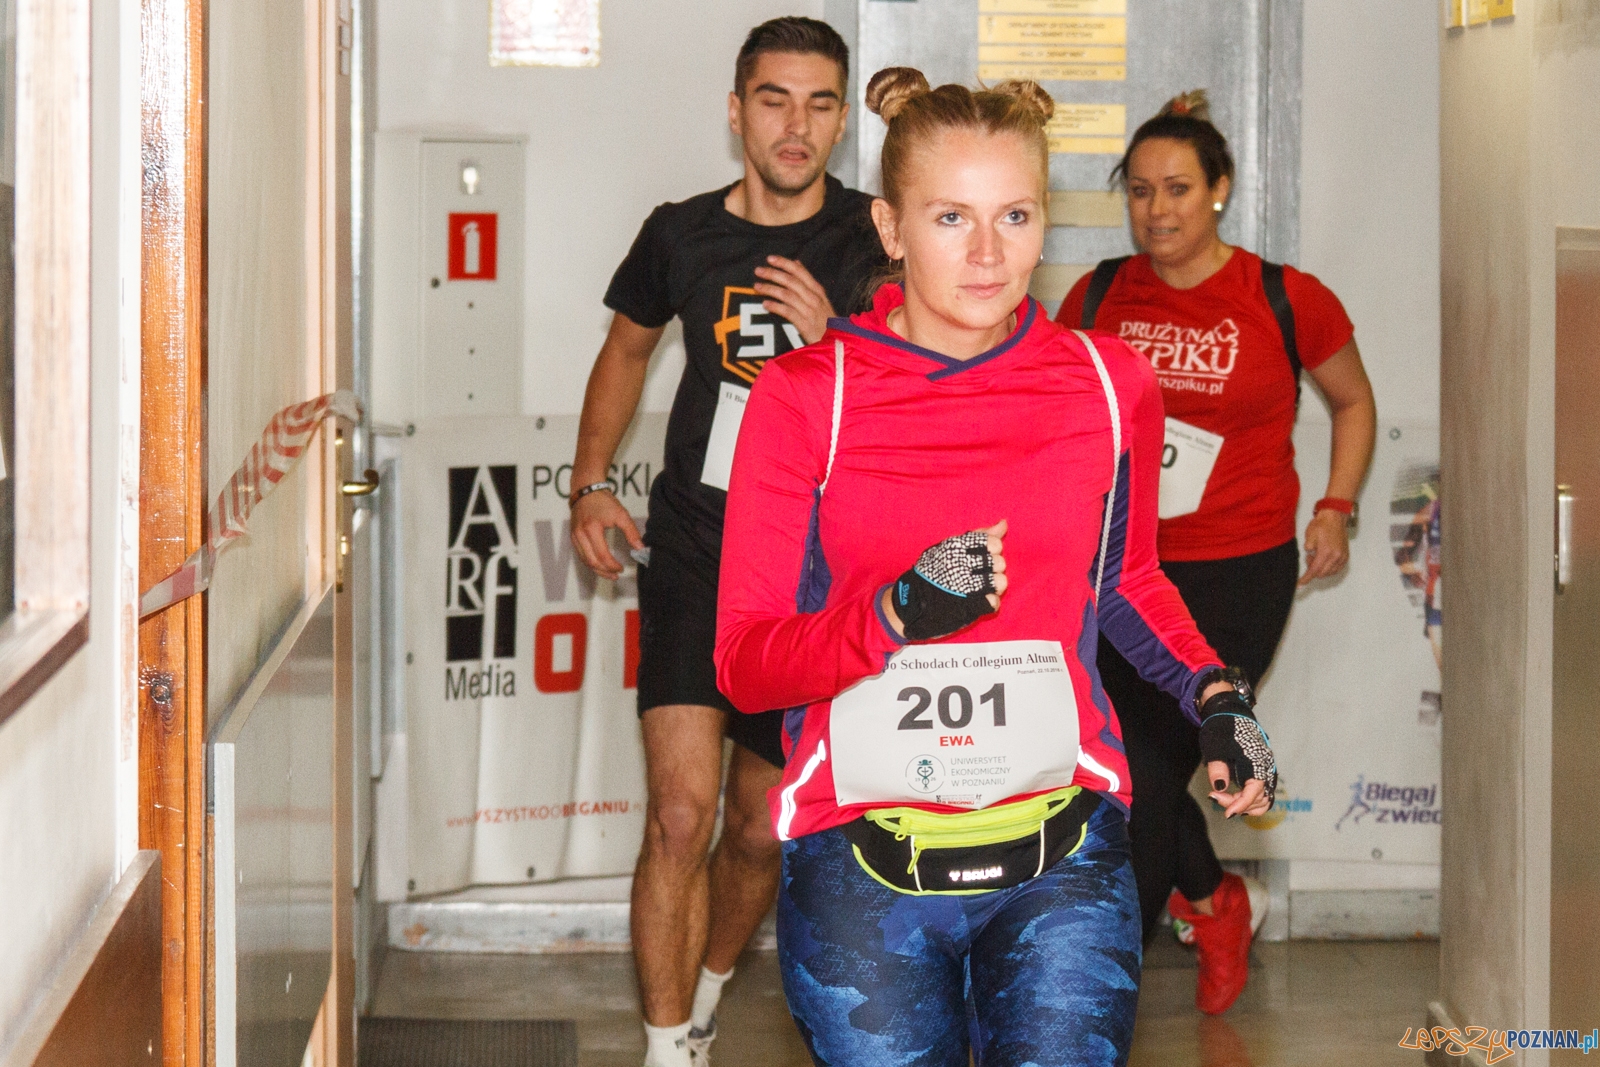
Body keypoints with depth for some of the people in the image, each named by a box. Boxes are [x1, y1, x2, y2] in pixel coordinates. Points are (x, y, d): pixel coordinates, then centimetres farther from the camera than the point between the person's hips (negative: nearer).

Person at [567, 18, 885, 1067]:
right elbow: (627, 348, 20)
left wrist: (831, 345, -22)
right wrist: (591, 482, 12)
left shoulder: (877, 245, -5)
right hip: (694, 555, 0)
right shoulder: (682, 234, 1)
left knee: (762, 830, 11)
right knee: (680, 812, -15)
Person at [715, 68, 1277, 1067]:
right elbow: (744, 663, -5)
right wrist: (897, 616, -21)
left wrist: (1214, 694, 6)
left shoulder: (1110, 385, 4)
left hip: (1063, 857, 1)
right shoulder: (805, 397, -3)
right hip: (860, 861, -1)